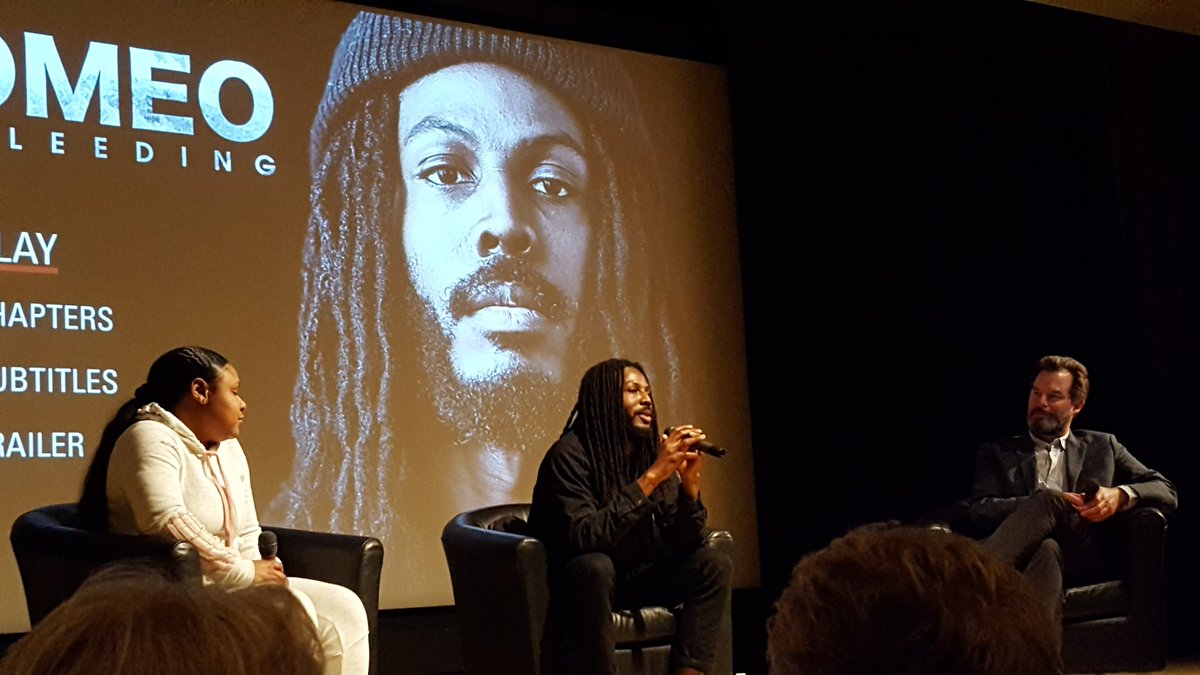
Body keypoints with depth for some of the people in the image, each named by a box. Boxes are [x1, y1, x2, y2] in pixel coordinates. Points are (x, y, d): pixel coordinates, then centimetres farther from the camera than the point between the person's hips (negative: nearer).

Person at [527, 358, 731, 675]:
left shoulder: (652, 453, -2)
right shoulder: (571, 454, -18)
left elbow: (682, 545, -4)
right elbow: (584, 537, -32)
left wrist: (690, 484, -21)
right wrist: (651, 477, -32)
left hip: (630, 580, 6)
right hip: (572, 584, -6)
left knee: (713, 563, -10)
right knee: (596, 565, -37)